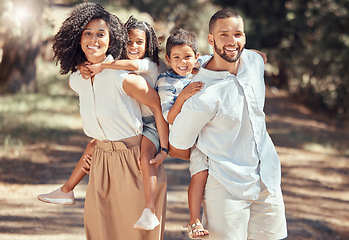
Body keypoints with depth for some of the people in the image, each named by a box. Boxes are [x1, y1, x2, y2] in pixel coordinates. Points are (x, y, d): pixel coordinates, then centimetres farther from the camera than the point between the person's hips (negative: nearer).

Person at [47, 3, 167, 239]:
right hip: (101, 157, 6)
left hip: (133, 158, -6)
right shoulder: (76, 80, 2)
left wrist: (164, 149, -12)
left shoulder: (123, 77, -20)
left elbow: (158, 105, -12)